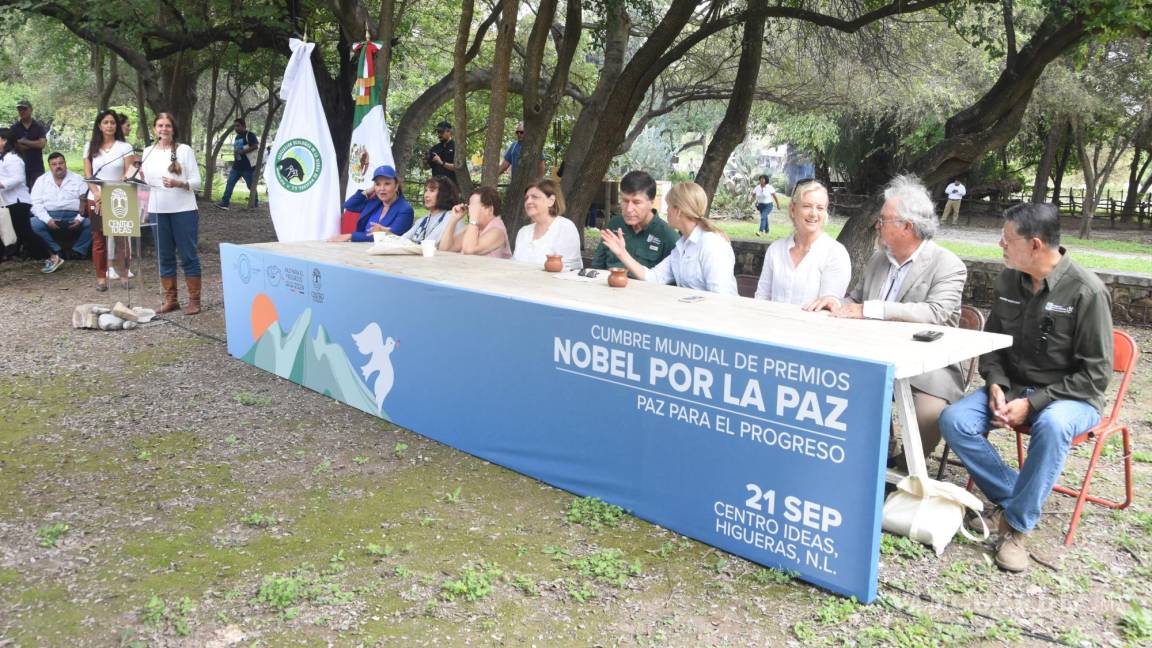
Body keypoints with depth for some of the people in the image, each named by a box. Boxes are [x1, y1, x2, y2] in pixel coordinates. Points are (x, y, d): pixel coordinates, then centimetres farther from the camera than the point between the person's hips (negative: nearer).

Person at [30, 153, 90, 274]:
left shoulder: (78, 180, 10)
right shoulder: (41, 181, 13)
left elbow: (86, 201, 0)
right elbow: (36, 204, 3)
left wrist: (80, 218, -18)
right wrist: (48, 220, -15)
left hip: (74, 217, -1)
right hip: (50, 216, 1)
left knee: (91, 222, -30)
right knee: (35, 223, -29)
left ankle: (77, 253, -16)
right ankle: (56, 253, -24)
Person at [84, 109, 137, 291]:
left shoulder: (125, 147, 2)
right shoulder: (90, 147, 9)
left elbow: (128, 174, -3)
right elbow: (87, 174, 5)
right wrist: (97, 193, -10)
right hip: (96, 199, 2)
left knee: (121, 238, -3)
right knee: (98, 239, 4)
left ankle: (124, 274, 5)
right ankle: (101, 277, 8)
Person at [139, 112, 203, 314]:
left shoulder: (184, 150, -1)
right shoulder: (148, 152, 11)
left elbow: (196, 181, -4)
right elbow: (145, 181, 17)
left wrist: (177, 183, -21)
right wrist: (140, 178, -5)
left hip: (183, 210, -4)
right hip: (157, 211, 4)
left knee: (188, 255, -1)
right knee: (165, 256, 8)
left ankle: (194, 300, 6)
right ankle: (170, 299, 17)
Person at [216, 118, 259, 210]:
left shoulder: (250, 135, -8)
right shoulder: (237, 137, 20)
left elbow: (255, 146, -20)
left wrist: (241, 152, -20)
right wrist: (235, 153, 9)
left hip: (248, 166, -8)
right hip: (236, 166, 8)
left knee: (251, 186, 2)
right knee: (229, 184, 0)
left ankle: (255, 204, 14)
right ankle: (224, 203, -1)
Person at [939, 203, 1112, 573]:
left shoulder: (1086, 291, -16)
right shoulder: (1008, 279, 0)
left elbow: (1095, 373, -14)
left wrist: (1032, 403, -22)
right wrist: (996, 385, -7)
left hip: (1071, 396, -5)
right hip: (1012, 386, 5)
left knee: (1052, 425, -39)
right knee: (953, 421, -20)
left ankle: (1018, 523, -22)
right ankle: (1015, 496, -6)